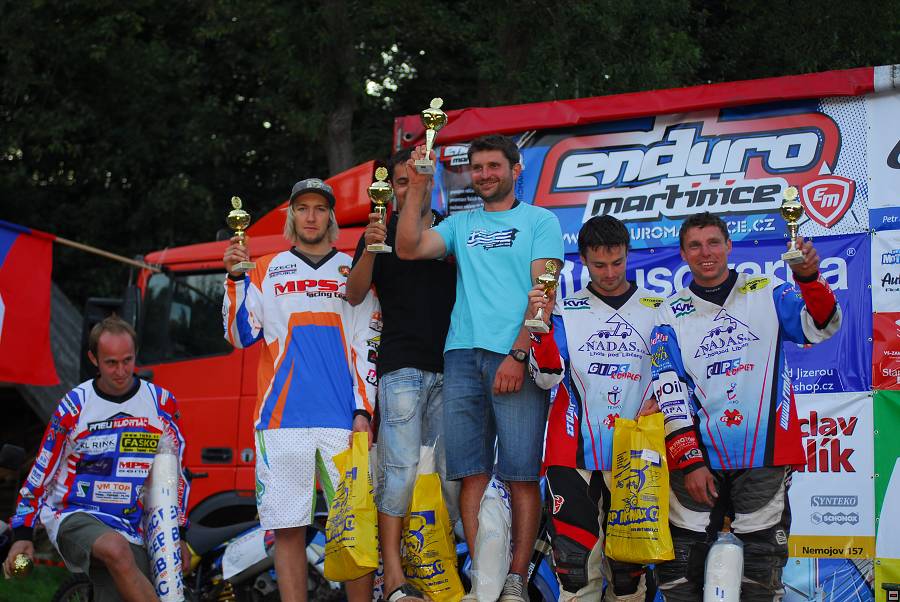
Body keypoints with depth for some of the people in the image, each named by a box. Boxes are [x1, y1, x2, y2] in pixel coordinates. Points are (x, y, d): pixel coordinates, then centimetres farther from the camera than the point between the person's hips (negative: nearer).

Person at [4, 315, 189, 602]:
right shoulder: (73, 407, 0)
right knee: (116, 549, -36)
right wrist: (23, 534, 3)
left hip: (132, 530, 2)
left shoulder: (162, 403, 4)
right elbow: (41, 471, 5)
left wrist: (178, 534, 12)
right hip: (74, 516, -2)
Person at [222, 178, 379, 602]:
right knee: (287, 529, -2)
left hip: (343, 420, 0)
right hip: (281, 419, 0)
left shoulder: (353, 271, 13)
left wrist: (363, 411, -1)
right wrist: (235, 278, -5)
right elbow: (240, 336, 5)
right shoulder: (266, 272, 14)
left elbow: (369, 346, 9)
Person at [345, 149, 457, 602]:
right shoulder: (382, 233, 8)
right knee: (401, 467, -9)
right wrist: (369, 250, -21)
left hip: (450, 364, 3)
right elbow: (354, 296, -3)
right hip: (401, 365, -3)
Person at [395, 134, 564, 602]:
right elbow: (408, 249, 6)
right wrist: (417, 190, -2)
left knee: (522, 471, -5)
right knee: (472, 471, -1)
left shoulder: (540, 221, 9)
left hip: (516, 356, -3)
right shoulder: (461, 224, 20)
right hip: (463, 354, 4)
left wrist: (518, 354, -12)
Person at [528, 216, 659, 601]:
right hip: (574, 450, 0)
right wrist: (541, 323, -14)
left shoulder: (657, 309, 8)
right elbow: (547, 377, -1)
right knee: (576, 555, -6)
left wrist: (658, 402, -6)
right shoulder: (566, 311, 8)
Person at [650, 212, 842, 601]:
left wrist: (809, 279, -22)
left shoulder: (767, 293, 9)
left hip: (765, 453, -1)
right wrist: (689, 462, -7)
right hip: (698, 456, 1)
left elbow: (820, 327, -4)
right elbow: (668, 393, 2)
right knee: (679, 570, -3)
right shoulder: (671, 314, 9)